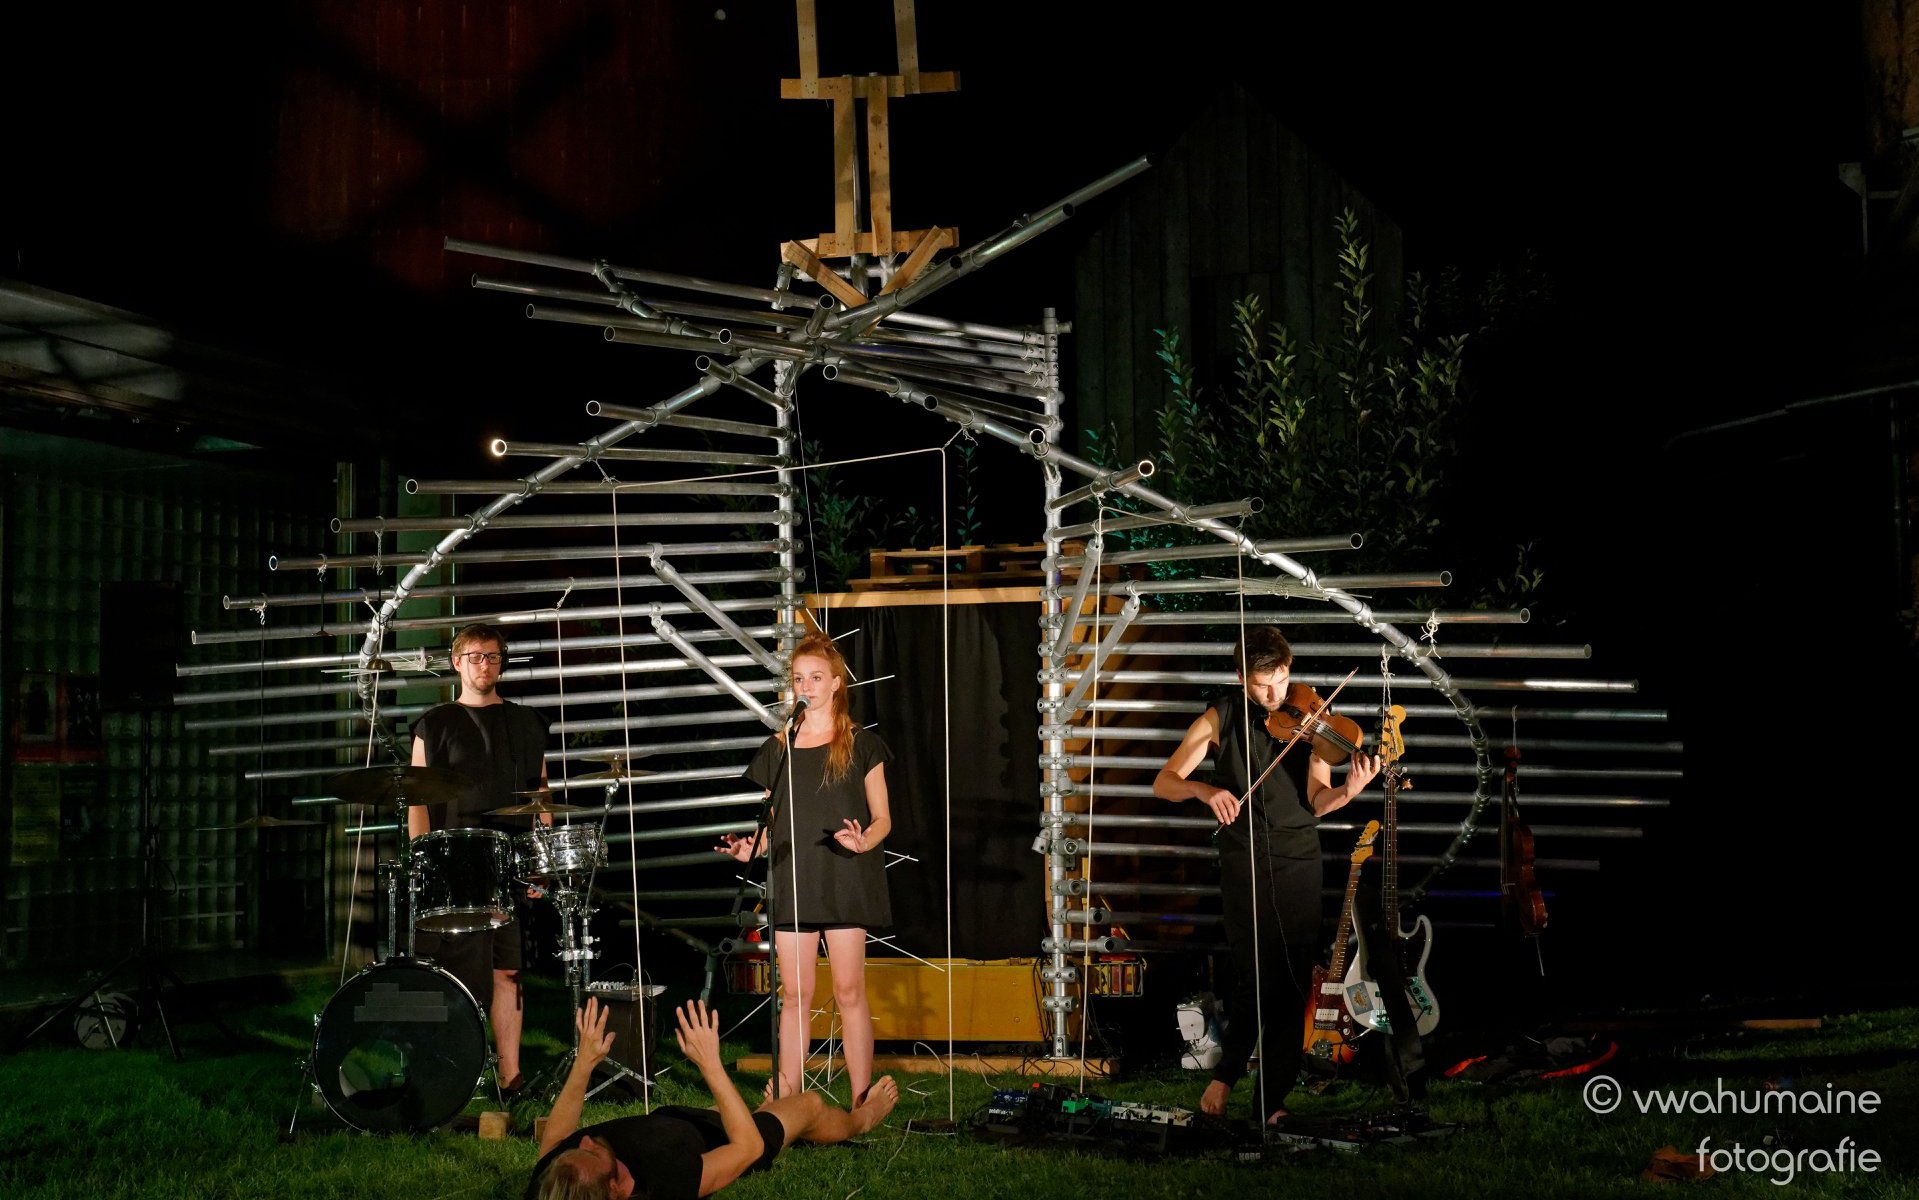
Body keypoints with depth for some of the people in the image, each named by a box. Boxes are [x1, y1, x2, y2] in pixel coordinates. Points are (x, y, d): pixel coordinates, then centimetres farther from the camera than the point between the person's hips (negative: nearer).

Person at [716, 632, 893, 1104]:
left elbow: (882, 819, 2)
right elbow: (772, 825, 14)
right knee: (794, 994, 4)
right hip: (792, 878, 3)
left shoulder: (861, 745, 3)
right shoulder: (777, 750, 11)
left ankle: (861, 1104, 1)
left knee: (849, 991, -3)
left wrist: (863, 841, -19)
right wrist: (750, 848, -7)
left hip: (844, 877, -3)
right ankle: (785, 1099, 9)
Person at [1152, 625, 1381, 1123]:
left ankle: (1274, 1097, 12)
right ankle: (1226, 1073, 14)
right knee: (1259, 977, -8)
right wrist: (1205, 789, -25)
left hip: (1300, 863, 2)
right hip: (1245, 863, -1)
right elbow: (1163, 782, -5)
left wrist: (1348, 791, -28)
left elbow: (1317, 802, -6)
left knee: (1293, 982, 1)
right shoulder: (1221, 718, -2)